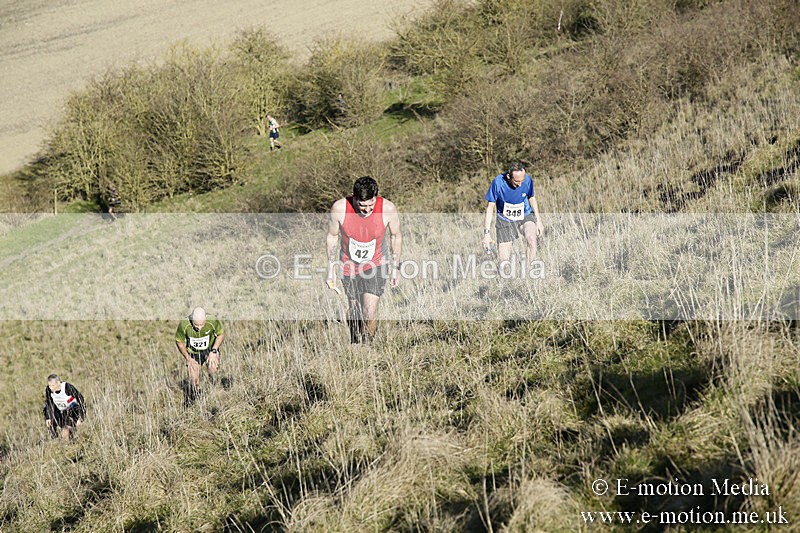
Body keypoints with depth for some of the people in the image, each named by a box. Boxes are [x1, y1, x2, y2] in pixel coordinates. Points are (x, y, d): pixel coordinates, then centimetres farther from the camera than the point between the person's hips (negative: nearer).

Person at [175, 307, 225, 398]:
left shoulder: (213, 322, -32)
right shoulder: (184, 325, -31)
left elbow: (221, 334, -10)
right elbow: (179, 342, -11)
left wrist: (214, 351, -18)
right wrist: (188, 358, -12)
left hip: (210, 349, 1)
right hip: (193, 353, -1)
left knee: (213, 369, -18)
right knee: (194, 381, -3)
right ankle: (193, 399, 24)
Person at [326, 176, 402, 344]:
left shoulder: (388, 209, -24)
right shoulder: (340, 209, -24)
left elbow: (396, 236, -3)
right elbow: (332, 237, -5)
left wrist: (395, 267, 2)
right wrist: (331, 270, -1)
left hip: (376, 265, -1)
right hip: (349, 266, 1)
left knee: (370, 312, -14)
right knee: (354, 308, 12)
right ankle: (354, 344, 35)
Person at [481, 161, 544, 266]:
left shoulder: (528, 180, -17)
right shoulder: (498, 183, -24)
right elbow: (490, 207, -14)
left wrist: (538, 221, 4)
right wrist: (487, 233, -16)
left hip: (525, 216, 1)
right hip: (505, 219, -1)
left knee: (531, 239, -31)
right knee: (504, 261, -7)